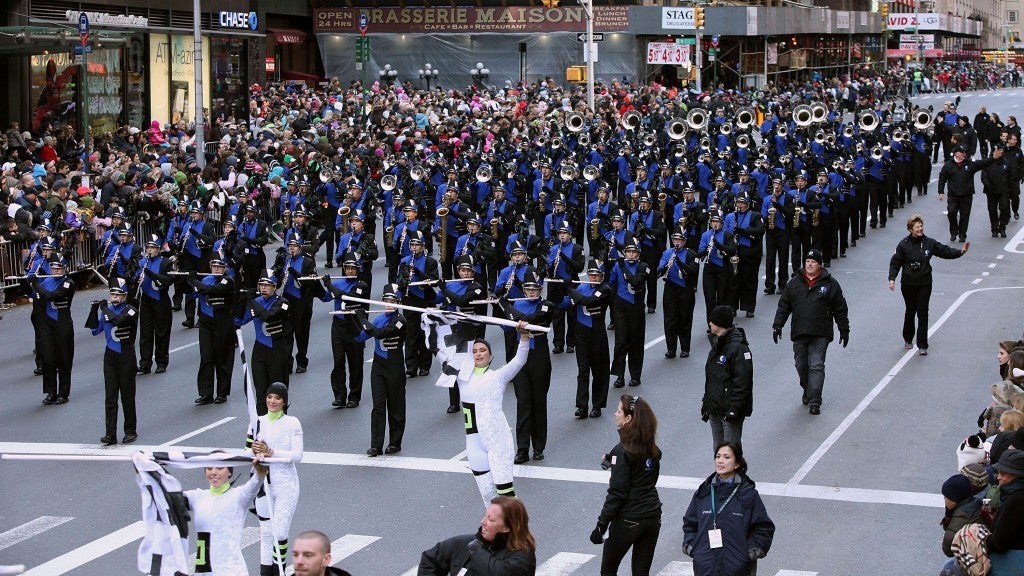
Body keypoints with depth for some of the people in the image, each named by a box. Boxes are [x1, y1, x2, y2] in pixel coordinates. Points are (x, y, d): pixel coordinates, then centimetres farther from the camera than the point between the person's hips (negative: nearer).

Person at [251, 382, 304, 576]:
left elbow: (297, 456, -12)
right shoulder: (258, 422, 6)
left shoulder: (292, 423, -4)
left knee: (279, 532, -6)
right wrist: (254, 451, -21)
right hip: (263, 482, 3)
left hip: (285, 484, -3)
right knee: (265, 531, 7)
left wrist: (271, 452, -25)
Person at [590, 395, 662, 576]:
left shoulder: (622, 451, -16)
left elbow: (617, 493, -18)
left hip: (628, 520, -6)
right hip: (653, 518, 6)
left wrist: (601, 525, -14)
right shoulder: (653, 449, 5)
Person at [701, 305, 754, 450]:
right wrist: (706, 402, 20)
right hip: (715, 409, 9)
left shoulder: (738, 347, -18)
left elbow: (742, 381, -21)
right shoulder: (717, 344, 12)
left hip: (730, 409, -9)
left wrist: (734, 408, -23)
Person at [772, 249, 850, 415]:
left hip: (820, 335, -3)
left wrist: (844, 330, 7)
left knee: (816, 366, -9)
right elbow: (783, 306, 12)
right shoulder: (794, 283, 9)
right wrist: (777, 325, 5)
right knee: (801, 366, 11)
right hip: (798, 333, 3)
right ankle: (807, 391, 34)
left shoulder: (830, 283, 3)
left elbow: (840, 309, 7)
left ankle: (814, 402, -9)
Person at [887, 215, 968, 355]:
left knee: (923, 313, -4)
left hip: (924, 284, 0)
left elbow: (945, 251, 2)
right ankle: (907, 339, 36)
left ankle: (922, 346, -3)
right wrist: (892, 278, -14)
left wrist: (960, 252, -12)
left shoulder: (929, 243, -1)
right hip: (908, 284, 0)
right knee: (910, 311, 14)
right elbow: (895, 262, -3)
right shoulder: (904, 244, -5)